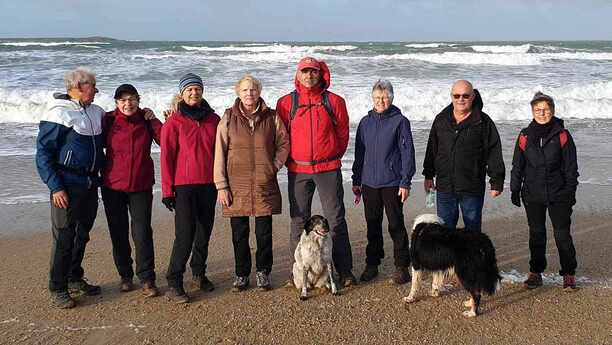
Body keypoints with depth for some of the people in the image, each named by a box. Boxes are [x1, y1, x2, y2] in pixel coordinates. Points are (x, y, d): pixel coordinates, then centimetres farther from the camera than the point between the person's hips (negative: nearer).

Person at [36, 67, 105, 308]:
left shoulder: (96, 112, 10)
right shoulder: (58, 113, -11)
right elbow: (43, 152, -12)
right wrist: (55, 187, -17)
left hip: (90, 184, 7)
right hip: (67, 186, -7)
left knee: (82, 234, 15)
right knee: (64, 237, -2)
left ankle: (75, 279, 29)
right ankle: (58, 290, 9)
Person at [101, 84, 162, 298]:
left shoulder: (146, 121, 2)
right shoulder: (109, 121, 0)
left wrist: (153, 119, -11)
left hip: (141, 186, -1)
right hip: (113, 186, 1)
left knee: (143, 233, -4)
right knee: (118, 233, 10)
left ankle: (147, 279, 5)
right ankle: (125, 276, 26)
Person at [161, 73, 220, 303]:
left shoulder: (213, 119, 9)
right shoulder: (174, 122, -3)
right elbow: (167, 157, -4)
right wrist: (167, 190, -7)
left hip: (209, 184, 4)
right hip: (184, 185, -4)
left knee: (205, 232, 10)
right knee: (185, 234, -9)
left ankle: (199, 273, 28)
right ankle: (174, 283, -1)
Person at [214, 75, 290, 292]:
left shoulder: (271, 117, 4)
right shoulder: (228, 118, 1)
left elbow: (283, 143, 13)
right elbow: (220, 153, 0)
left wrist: (275, 166, -2)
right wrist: (221, 186, -4)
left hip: (265, 185, 0)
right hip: (236, 186, 0)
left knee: (264, 233, 6)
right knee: (239, 234, 7)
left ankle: (263, 273, 22)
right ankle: (241, 274, 21)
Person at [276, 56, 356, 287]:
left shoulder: (334, 101, 3)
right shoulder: (286, 102, 4)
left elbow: (343, 132, 9)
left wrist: (333, 156, 8)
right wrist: (290, 158, 6)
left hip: (328, 169, -1)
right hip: (298, 170, 1)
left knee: (336, 218, 1)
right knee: (298, 220, 6)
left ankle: (344, 270, 8)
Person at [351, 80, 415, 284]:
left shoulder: (400, 121, -4)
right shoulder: (365, 122, 9)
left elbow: (407, 153, -5)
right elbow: (359, 153, 14)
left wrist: (405, 182, -10)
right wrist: (356, 181, 13)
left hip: (392, 183, -4)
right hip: (369, 183, 4)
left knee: (396, 225, 1)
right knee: (372, 226, 11)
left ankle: (402, 266, 12)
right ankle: (372, 264, 22)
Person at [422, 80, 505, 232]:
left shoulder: (484, 122, -4)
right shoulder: (441, 119, 6)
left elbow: (494, 153, -4)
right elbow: (432, 149, 14)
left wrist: (496, 182, -7)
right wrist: (428, 176, 14)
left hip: (472, 190, -3)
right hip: (444, 187, 3)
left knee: (473, 229, 9)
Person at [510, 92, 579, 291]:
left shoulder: (562, 136, -3)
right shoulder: (525, 136, 4)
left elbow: (571, 167, 0)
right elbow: (517, 166, 10)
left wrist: (571, 191, -4)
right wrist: (514, 190, 7)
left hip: (559, 195, -2)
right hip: (533, 195, 2)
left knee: (562, 235, 0)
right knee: (536, 235, 11)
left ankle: (569, 274, 12)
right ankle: (535, 273, 21)